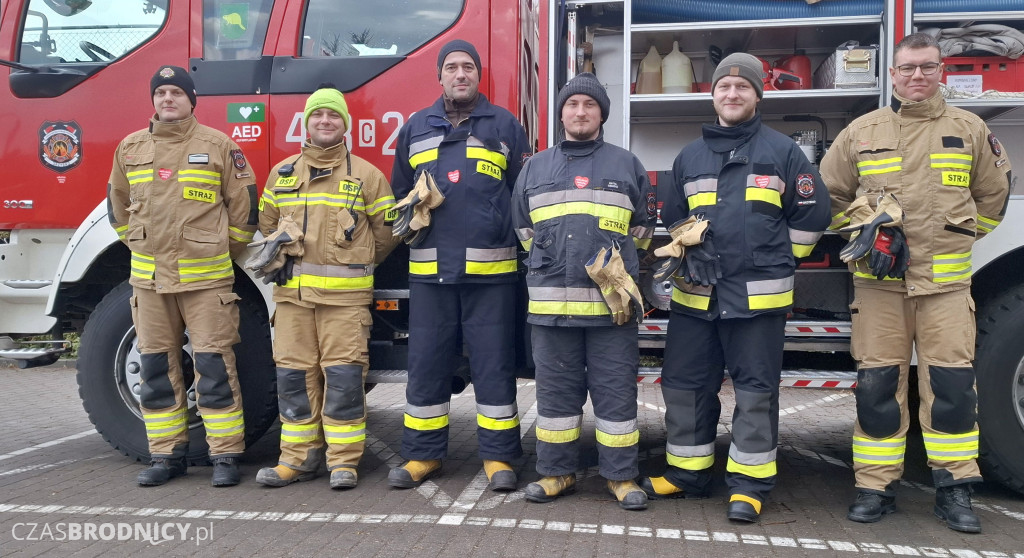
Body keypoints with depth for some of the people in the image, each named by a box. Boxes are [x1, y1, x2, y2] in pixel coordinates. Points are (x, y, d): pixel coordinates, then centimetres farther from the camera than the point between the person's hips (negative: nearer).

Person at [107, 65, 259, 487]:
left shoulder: (218, 145, 0)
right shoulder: (130, 148, 11)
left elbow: (243, 203, 4)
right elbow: (118, 205, 23)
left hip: (206, 277, -4)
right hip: (149, 277, 4)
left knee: (215, 367, -3)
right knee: (157, 368, 8)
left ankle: (225, 456, 5)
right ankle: (166, 455, 19)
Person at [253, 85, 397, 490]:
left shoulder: (366, 175, 5)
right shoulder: (282, 174, 15)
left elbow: (385, 232, 7)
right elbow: (266, 225, 23)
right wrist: (280, 259, 10)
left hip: (345, 293, -3)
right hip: (292, 292, 4)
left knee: (344, 375, -5)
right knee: (293, 373, 5)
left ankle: (344, 461, 5)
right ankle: (298, 457, 16)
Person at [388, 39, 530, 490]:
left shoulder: (504, 126, 10)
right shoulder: (415, 127, 17)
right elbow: (399, 191, 25)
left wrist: (516, 240, -1)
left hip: (491, 268, -2)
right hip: (428, 268, 3)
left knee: (493, 365, 2)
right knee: (426, 364, 7)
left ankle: (498, 456, 13)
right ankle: (422, 454, 19)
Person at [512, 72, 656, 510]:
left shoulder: (627, 166, 10)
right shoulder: (534, 169, 13)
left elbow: (643, 229, 17)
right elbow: (523, 231, 20)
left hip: (613, 302, -1)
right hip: (551, 302, 2)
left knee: (616, 391, 3)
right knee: (556, 391, 7)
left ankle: (621, 476, 14)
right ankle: (556, 472, 19)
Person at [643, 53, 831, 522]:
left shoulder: (782, 151, 4)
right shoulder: (690, 157, 14)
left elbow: (811, 212, 7)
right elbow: (673, 217, 25)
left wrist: (778, 261, 7)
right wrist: (690, 251, 10)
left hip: (757, 295, -3)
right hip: (694, 294, 4)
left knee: (755, 390, 2)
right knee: (684, 384, 8)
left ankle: (749, 483, 13)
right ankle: (687, 473, 22)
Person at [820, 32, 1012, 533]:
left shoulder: (969, 129, 9)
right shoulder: (862, 131, 7)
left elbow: (993, 194, 18)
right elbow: (830, 193, 14)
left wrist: (960, 236, 13)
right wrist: (862, 230, 5)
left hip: (946, 280, 0)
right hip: (878, 281, 0)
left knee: (951, 383, -1)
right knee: (877, 384, 2)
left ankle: (954, 490, 13)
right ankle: (876, 487, 12)